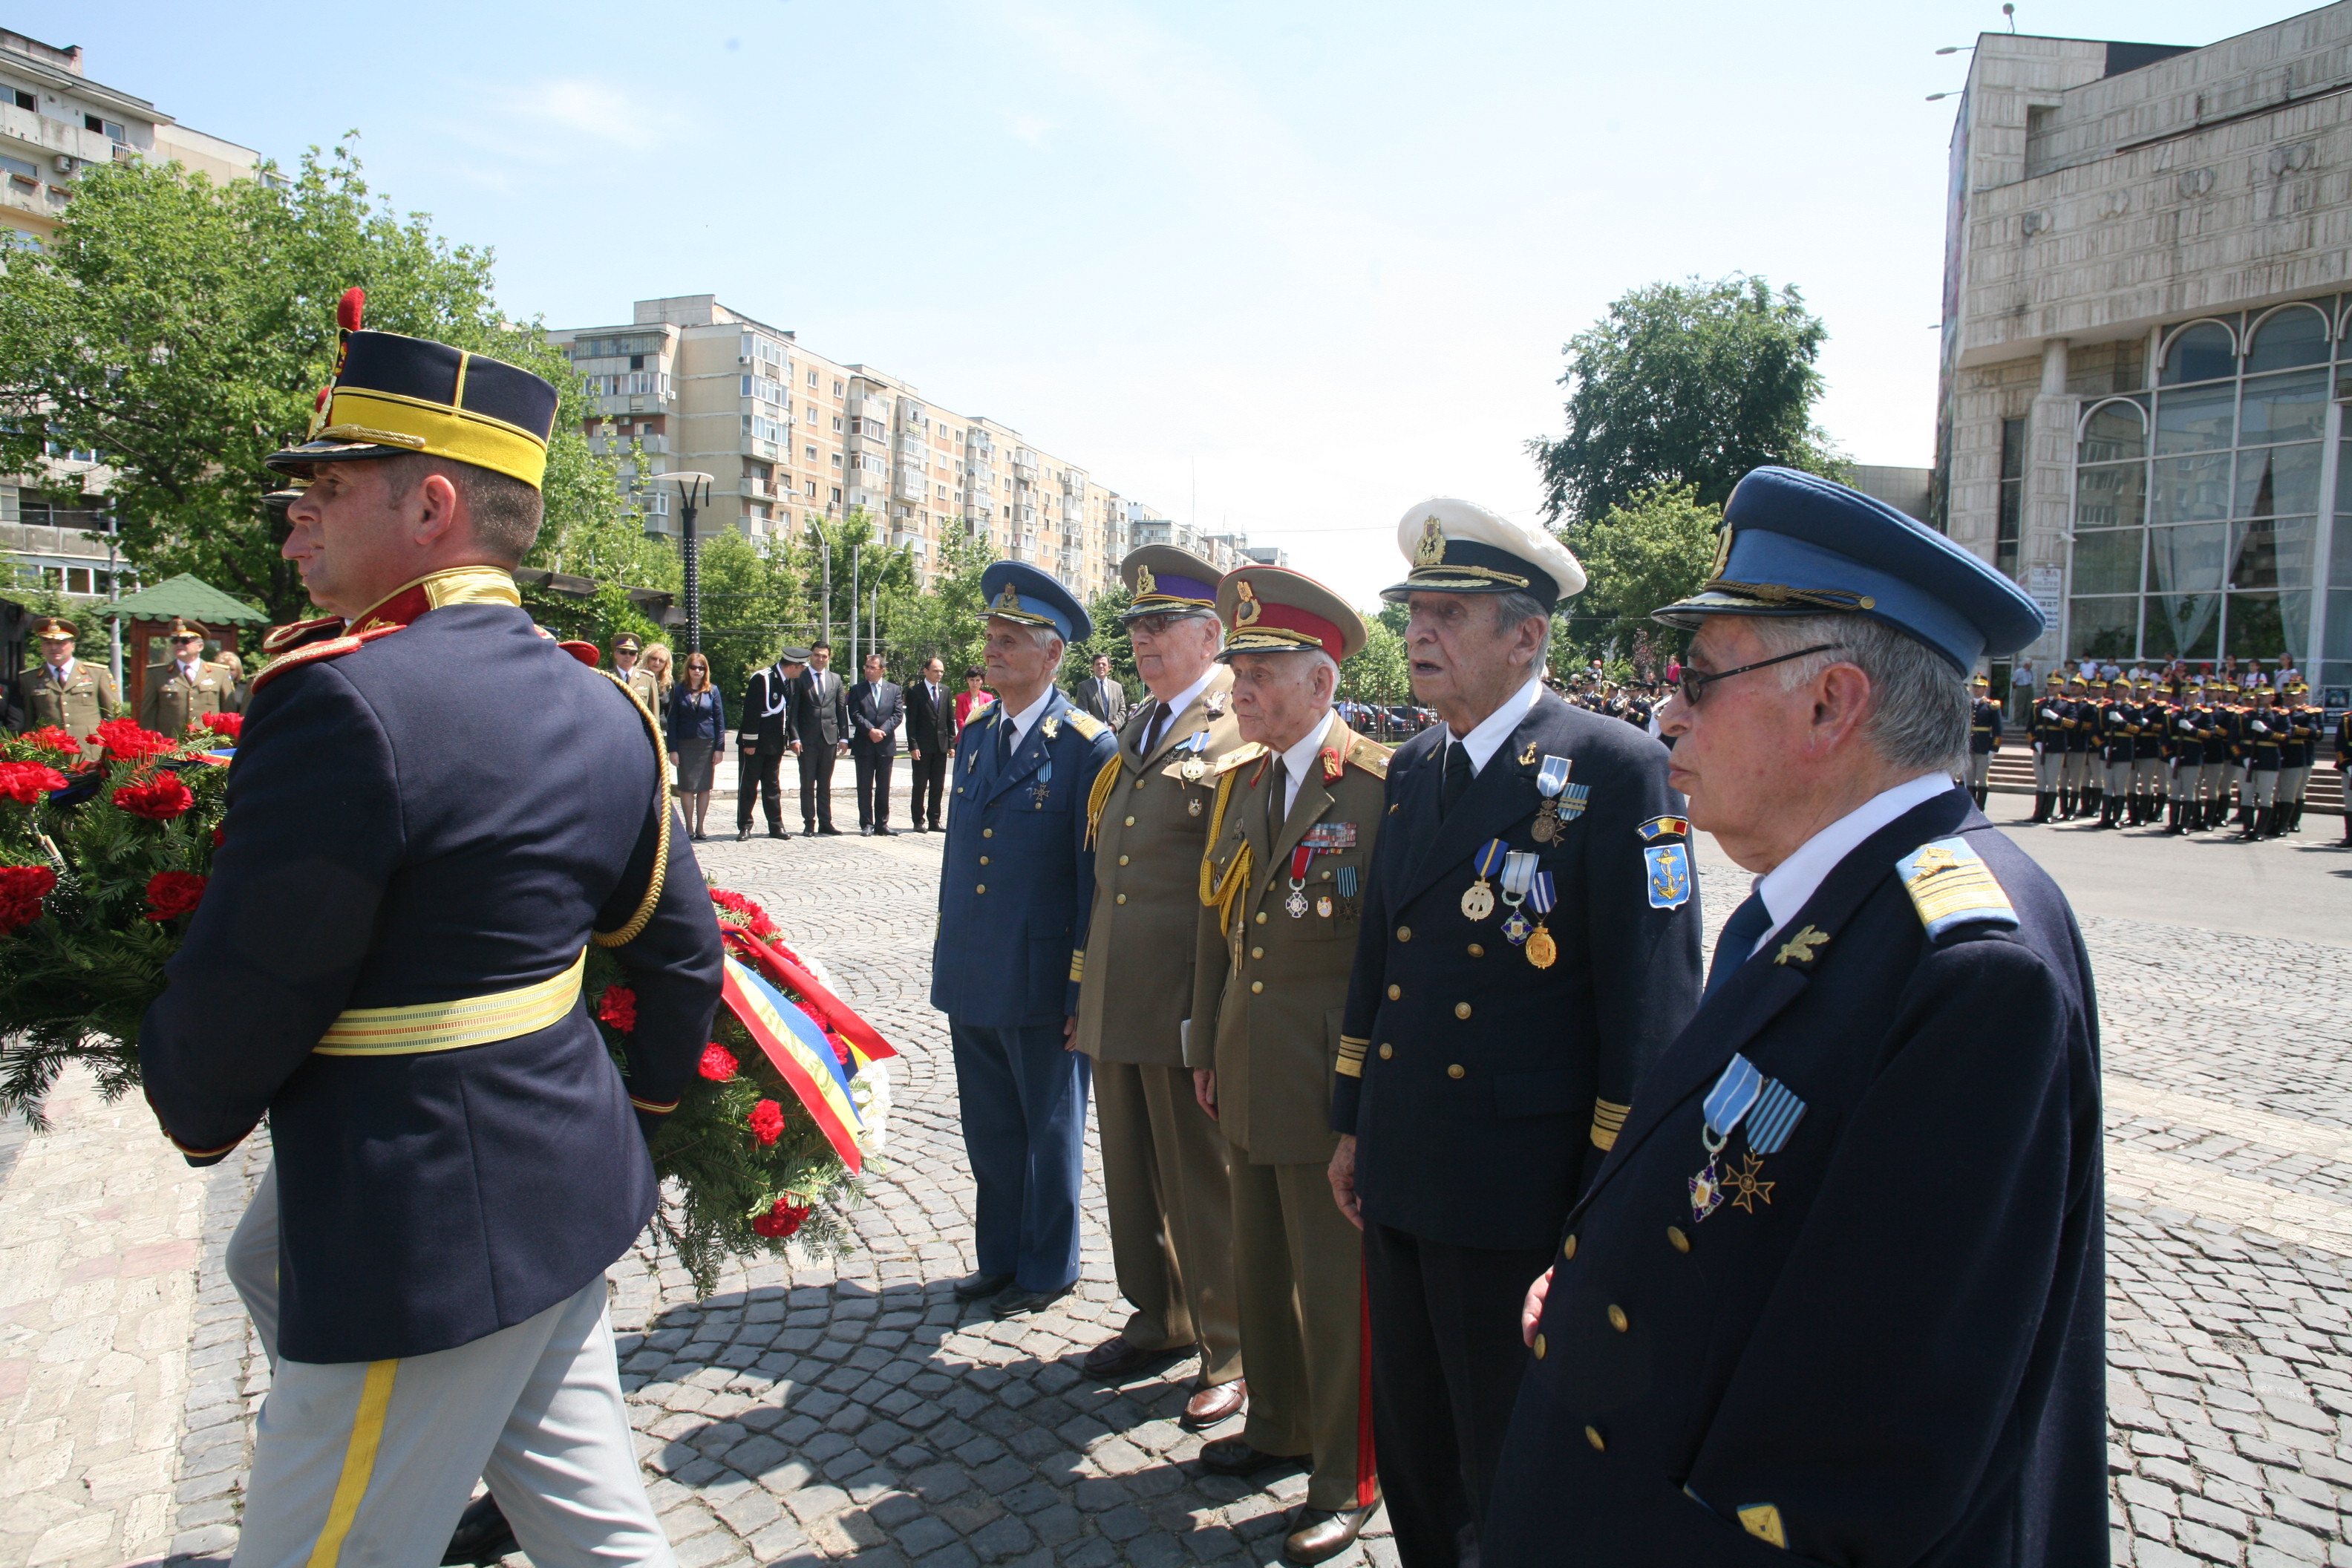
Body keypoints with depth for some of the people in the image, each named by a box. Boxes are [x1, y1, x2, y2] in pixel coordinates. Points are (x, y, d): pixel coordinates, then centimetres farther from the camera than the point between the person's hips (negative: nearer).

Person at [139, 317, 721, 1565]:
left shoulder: (343, 700, -21)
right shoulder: (594, 705, 5)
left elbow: (239, 994, -15)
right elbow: (681, 954, 11)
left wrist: (199, 1121, 6)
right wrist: (641, 1116, 24)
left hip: (422, 1242, -8)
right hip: (565, 1194, 8)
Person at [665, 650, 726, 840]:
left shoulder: (712, 691, 5)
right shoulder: (679, 690, 3)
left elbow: (720, 720, 5)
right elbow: (671, 721, 2)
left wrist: (719, 748, -2)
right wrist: (673, 749, -5)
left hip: (707, 744, 1)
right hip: (685, 744, -1)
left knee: (704, 788, 4)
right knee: (686, 788, 1)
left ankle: (700, 827, 12)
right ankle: (689, 827, 9)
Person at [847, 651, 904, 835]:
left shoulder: (894, 689, 8)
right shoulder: (857, 690, 5)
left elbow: (899, 715, 0)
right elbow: (855, 715, -4)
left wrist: (882, 731, -13)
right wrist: (870, 730, -17)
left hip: (886, 745, 1)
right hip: (864, 745, -1)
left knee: (884, 787, 6)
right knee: (865, 787, 1)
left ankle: (882, 823, 13)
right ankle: (866, 824, 6)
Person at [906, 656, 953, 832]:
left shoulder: (945, 691, 12)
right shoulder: (915, 691, -4)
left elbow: (950, 719, 13)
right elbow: (911, 721, -7)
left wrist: (952, 742, 6)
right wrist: (913, 745, -13)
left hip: (941, 746, 5)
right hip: (922, 747, -5)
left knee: (938, 786, 7)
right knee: (919, 786, 2)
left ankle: (934, 821, 15)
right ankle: (919, 821, 10)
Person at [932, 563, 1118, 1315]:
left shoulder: (1086, 746, -12)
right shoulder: (974, 737, 9)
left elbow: (1098, 877, -13)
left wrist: (1084, 989, -14)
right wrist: (948, 957, 15)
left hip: (1041, 984, -6)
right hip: (972, 979, 6)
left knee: (1049, 1132, 12)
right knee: (989, 1132, 18)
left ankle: (1048, 1268, 29)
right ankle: (999, 1257, 36)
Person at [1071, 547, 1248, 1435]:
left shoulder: (1245, 727, -11)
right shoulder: (1137, 728, 15)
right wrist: (1089, 981, 17)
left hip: (1191, 1005, -8)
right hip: (1115, 1001, 8)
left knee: (1205, 1178, 6)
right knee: (1133, 1172, 18)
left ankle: (1228, 1349, 24)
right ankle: (1159, 1318, 37)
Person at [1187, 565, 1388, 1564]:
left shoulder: (1382, 787, -14)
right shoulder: (1236, 780, 9)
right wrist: (1207, 1050, 15)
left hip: (1336, 1086, -7)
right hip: (1248, 1075, 7)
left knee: (1336, 1284, 7)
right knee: (1259, 1266, 21)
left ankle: (1346, 1478, 27)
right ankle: (1279, 1421, 43)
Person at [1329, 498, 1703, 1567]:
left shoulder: (1618, 770, -15)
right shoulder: (1412, 769, 7)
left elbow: (1652, 1007, -16)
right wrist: (1351, 1125, 16)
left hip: (1519, 1196, -6)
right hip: (1398, 1178, 7)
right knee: (1410, 1445, 23)